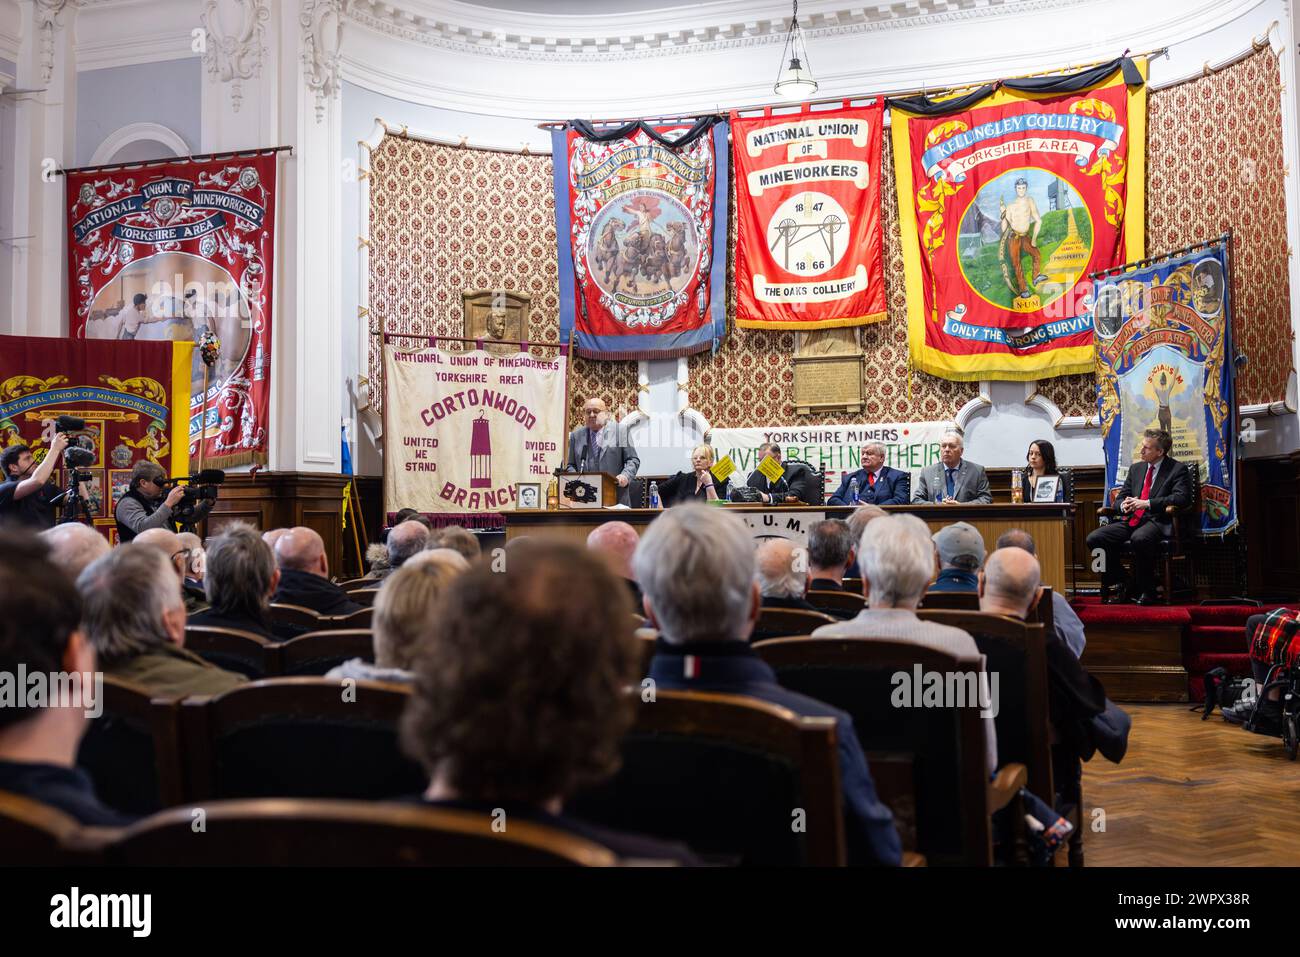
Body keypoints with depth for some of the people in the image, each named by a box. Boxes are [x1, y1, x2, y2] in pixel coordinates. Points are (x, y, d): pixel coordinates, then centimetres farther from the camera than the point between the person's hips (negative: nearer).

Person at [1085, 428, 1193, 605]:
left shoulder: (1178, 469, 2)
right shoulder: (1135, 468, 22)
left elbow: (1182, 498, -12)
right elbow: (1121, 496, 24)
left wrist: (1147, 503, -18)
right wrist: (1123, 505, -3)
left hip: (1157, 521, -6)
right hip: (1131, 520, 6)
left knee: (1139, 538, -40)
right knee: (1094, 538, -17)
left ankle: (1146, 591, -20)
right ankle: (1119, 585, -2)